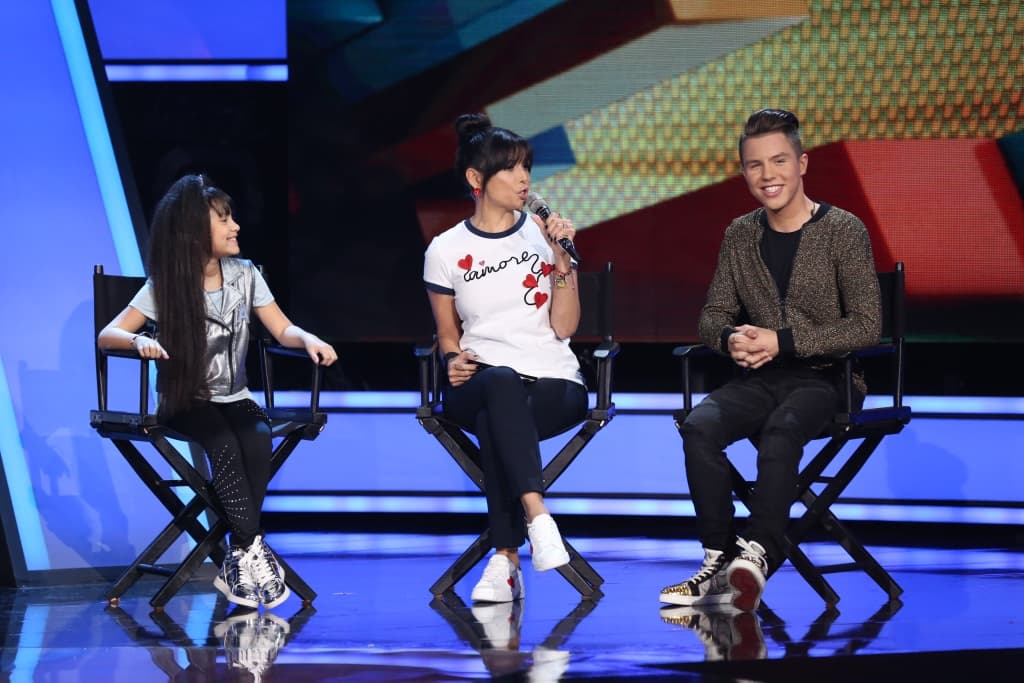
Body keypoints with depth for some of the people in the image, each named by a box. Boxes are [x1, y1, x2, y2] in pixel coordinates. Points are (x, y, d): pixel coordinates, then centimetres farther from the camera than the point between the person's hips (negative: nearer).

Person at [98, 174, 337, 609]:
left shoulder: (244, 275, 3)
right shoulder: (164, 287, -6)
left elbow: (282, 330, 3)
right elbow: (108, 335, -10)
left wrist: (308, 339, -21)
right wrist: (139, 340, -33)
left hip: (234, 398, 3)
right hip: (184, 402, -3)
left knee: (258, 439, -30)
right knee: (224, 444, -34)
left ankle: (238, 559, -27)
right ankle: (253, 550, -32)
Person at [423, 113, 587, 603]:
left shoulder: (546, 235, 9)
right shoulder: (445, 251, 8)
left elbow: (564, 327, 3)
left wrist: (562, 259, -7)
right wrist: (454, 360, -4)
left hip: (555, 384, 0)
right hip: (478, 388, 0)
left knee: (495, 422, -37)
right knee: (501, 384, -40)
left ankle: (505, 559, -37)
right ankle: (537, 517, -50)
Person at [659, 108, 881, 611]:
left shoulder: (843, 231, -3)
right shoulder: (740, 236, 12)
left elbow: (866, 326, -10)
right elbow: (712, 317, 14)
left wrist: (783, 341, -18)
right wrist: (730, 338, -12)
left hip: (824, 377, -4)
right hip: (759, 379, 4)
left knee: (780, 429, -37)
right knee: (699, 426, -26)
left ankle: (757, 553, -43)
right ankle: (719, 562, -25)